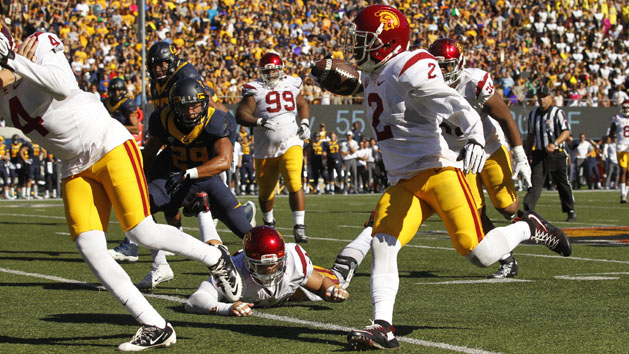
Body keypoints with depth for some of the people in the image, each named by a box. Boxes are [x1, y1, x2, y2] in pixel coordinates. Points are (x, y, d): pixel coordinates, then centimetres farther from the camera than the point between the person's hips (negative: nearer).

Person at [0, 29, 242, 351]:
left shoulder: (41, 48, -17)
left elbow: (62, 87, -34)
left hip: (108, 146, -7)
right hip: (76, 169, 7)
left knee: (142, 233, -15)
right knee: (89, 249, -8)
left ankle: (215, 258, 13)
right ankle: (155, 328, -3)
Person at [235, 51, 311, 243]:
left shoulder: (292, 85, 6)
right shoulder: (255, 89, -5)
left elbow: (302, 105, 25)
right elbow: (241, 114, -15)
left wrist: (304, 123, 8)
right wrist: (260, 122, -31)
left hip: (290, 144, 0)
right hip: (265, 148, 0)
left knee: (294, 185, -20)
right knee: (266, 192, 14)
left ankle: (299, 227, -16)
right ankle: (268, 223, 41)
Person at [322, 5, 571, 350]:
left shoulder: (410, 70, -13)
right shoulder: (373, 77, 16)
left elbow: (457, 106, -24)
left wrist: (475, 138, -39)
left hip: (438, 172, -8)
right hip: (403, 183, 8)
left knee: (480, 254, -14)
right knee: (382, 244, -13)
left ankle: (528, 227, 14)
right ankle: (383, 327, -16)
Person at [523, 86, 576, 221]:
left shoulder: (558, 113, -7)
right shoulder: (533, 114, 10)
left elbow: (566, 132, -15)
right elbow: (531, 136, 19)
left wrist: (554, 144, -29)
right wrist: (528, 154, 17)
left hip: (557, 154, -3)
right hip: (539, 154, 3)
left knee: (563, 184, 7)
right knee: (534, 184, -8)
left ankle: (570, 211, 22)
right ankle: (528, 211, -16)